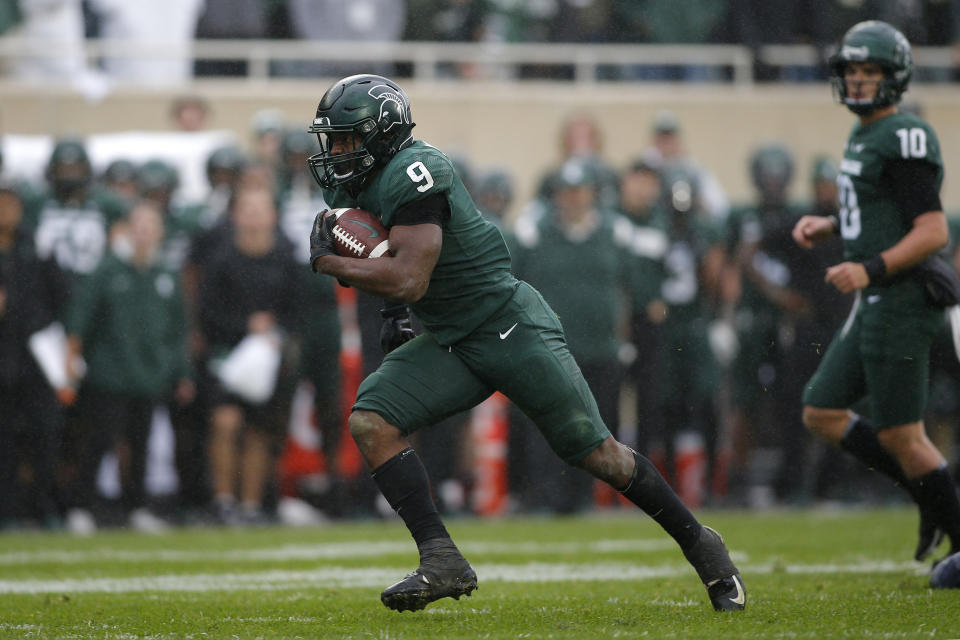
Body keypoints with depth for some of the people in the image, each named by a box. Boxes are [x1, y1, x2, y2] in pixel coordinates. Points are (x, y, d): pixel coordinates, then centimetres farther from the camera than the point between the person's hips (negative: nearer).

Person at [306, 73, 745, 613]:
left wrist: (328, 262, -16)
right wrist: (398, 316, 9)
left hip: (508, 324, -8)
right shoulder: (351, 188, 6)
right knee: (371, 421, -13)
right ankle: (442, 561, -15)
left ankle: (699, 544, 14)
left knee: (597, 454, -3)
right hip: (447, 345, 8)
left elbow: (409, 279, -28)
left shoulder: (413, 174, -22)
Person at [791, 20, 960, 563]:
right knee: (823, 414, 12)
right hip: (875, 305, 10)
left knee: (902, 436, -4)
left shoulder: (905, 138, -16)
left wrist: (872, 269, -30)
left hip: (903, 302, -10)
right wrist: (828, 227, 12)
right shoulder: (864, 136, 14)